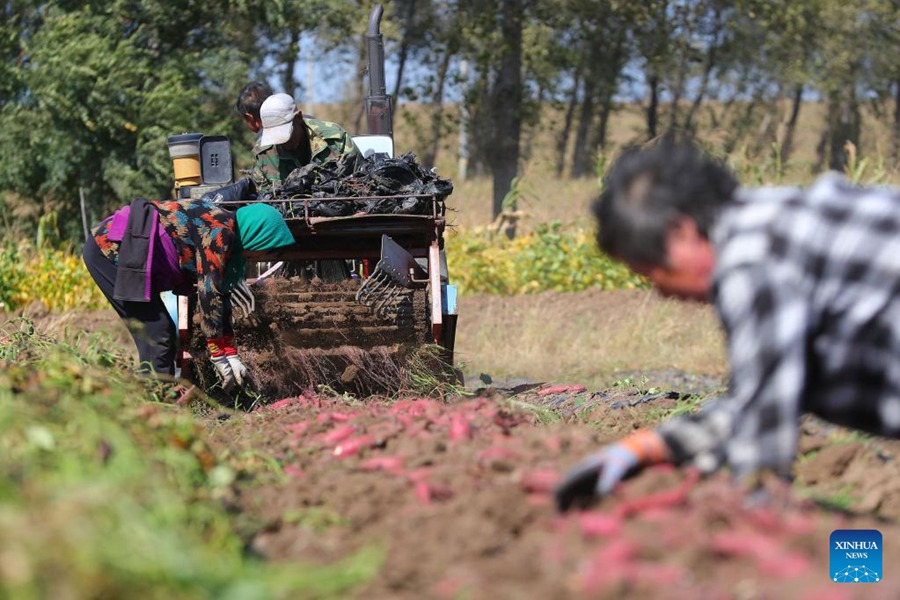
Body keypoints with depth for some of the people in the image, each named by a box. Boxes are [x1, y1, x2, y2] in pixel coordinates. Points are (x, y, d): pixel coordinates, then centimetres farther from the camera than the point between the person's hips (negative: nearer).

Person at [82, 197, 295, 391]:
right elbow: (208, 293, -18)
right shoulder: (220, 232, -17)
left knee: (164, 334, 13)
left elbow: (220, 295, 16)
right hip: (109, 250, -10)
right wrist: (218, 355, -12)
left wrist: (231, 353, 14)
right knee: (156, 336, -11)